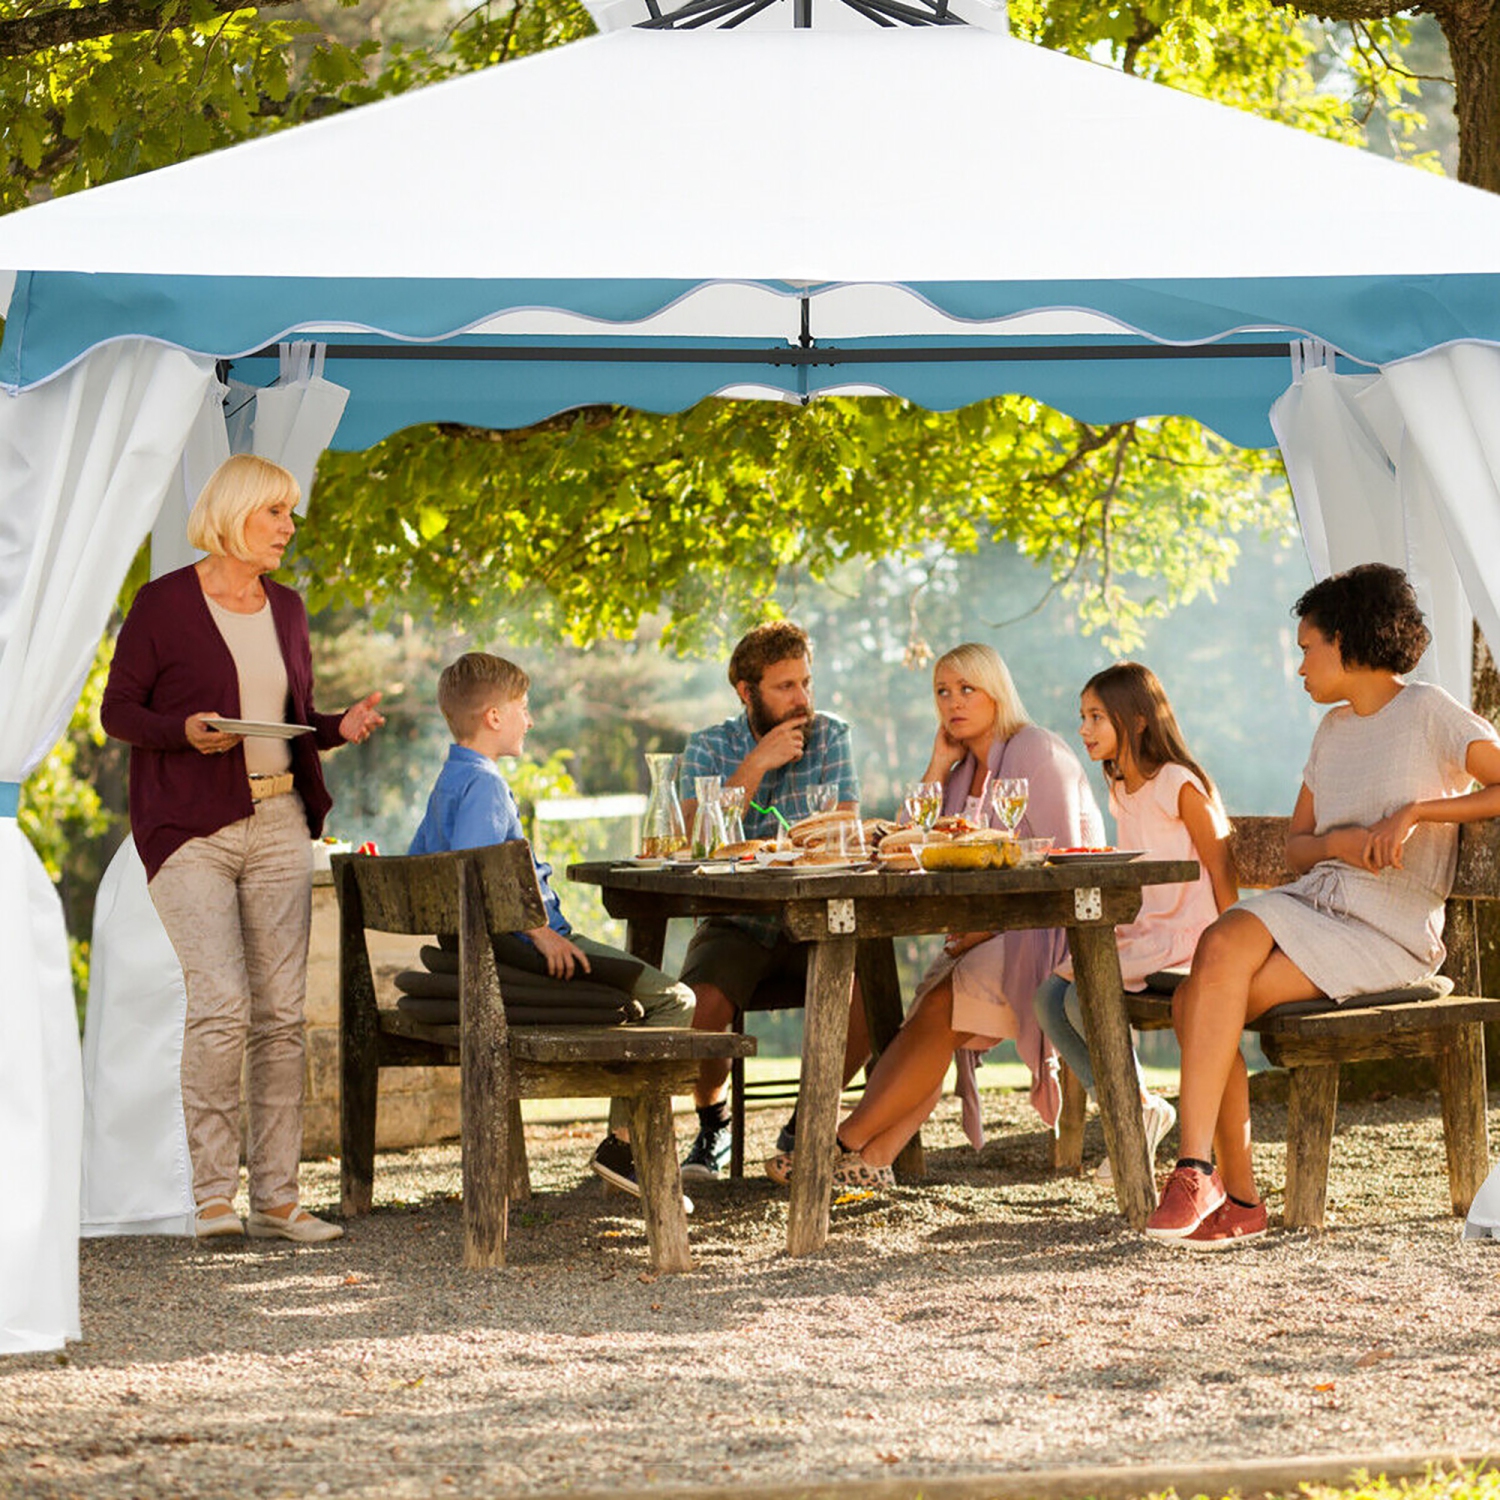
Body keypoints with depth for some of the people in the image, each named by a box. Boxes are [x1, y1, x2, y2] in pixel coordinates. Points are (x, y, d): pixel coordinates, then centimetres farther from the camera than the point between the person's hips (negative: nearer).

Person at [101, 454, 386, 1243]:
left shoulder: (286, 608, 14)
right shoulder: (165, 602, -4)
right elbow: (117, 710, -2)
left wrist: (340, 728, 0)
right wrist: (187, 730, -19)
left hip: (277, 824, 6)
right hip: (189, 829, -6)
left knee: (282, 1012, 2)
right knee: (221, 1002, -17)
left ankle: (276, 1196, 7)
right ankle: (211, 1192, -8)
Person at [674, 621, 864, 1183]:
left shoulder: (830, 736, 3)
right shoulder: (708, 748, 1)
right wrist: (756, 766, -18)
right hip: (736, 922, -1)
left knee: (864, 999, -28)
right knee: (700, 1006, -30)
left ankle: (803, 1126, -2)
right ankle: (712, 1126, 1)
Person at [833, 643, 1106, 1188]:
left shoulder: (1038, 753, -8)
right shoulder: (965, 769, 16)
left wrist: (993, 923, -21)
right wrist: (939, 766, 2)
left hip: (1052, 927, -7)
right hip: (992, 934, 7)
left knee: (945, 1008, -24)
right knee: (930, 1013, -18)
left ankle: (848, 1143, -23)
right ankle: (871, 1160, -28)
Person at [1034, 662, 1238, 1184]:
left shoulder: (1180, 787, -12)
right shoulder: (1121, 792, 15)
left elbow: (1221, 872, -11)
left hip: (1182, 936, -9)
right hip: (1137, 935, 9)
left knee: (1085, 998, -25)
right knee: (1049, 997, -8)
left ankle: (1142, 1104, -3)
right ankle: (1133, 1115, 0)